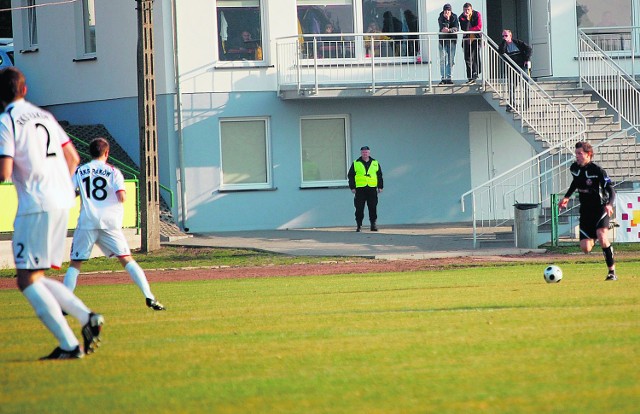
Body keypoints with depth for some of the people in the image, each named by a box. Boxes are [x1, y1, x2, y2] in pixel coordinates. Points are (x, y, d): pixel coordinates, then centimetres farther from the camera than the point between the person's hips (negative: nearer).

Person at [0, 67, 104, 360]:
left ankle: (69, 345, -13)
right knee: (36, 279, 16)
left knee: (27, 280, -5)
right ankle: (87, 317, 1)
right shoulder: (45, 116, 16)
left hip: (36, 207, -8)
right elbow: (73, 158, 20)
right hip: (62, 203, 8)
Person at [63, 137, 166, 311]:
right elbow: (121, 197, -7)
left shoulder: (79, 171, 9)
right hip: (110, 223, 0)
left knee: (75, 264, 6)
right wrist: (124, 194, 16)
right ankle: (149, 296, -8)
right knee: (127, 259, 1)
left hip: (86, 223, 0)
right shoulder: (113, 172, 6)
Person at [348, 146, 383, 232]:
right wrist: (352, 187, -1)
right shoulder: (355, 164, 8)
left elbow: (379, 175, 15)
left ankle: (373, 224, 8)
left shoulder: (375, 163, 12)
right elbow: (351, 176, 7)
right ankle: (358, 225, 5)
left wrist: (380, 187, 8)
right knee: (359, 208, -2)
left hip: (372, 189, 1)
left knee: (373, 208, 1)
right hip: (360, 189, -1)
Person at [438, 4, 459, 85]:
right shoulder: (440, 18, -4)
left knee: (451, 60, 0)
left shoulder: (454, 17, -2)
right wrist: (447, 20, -29)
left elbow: (456, 28, -15)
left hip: (452, 40, 1)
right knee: (443, 60, -5)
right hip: (442, 40, -1)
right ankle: (443, 78, -3)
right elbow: (443, 28, -18)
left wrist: (449, 30, -32)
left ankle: (449, 78, 5)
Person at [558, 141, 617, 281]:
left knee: (602, 237, -29)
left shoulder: (597, 170, -17)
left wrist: (609, 204, -35)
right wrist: (567, 197, 24)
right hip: (585, 211, 5)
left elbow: (611, 191, -17)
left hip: (600, 208, -5)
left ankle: (612, 271, -17)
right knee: (585, 248, -3)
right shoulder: (574, 168, 1)